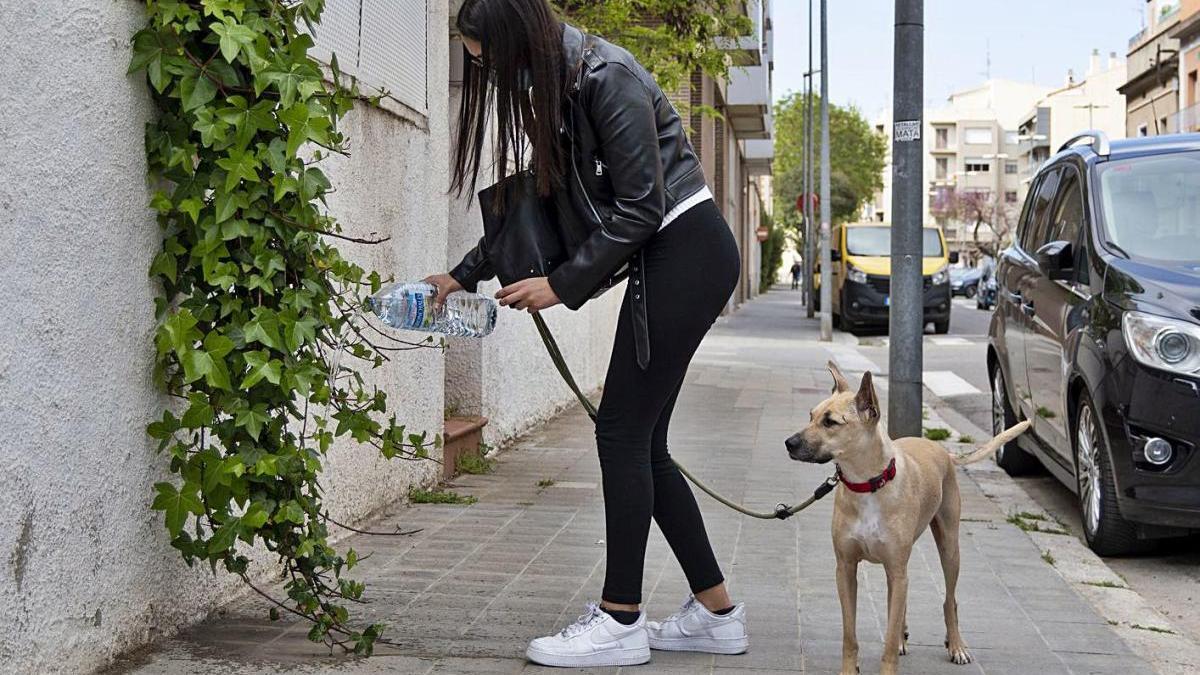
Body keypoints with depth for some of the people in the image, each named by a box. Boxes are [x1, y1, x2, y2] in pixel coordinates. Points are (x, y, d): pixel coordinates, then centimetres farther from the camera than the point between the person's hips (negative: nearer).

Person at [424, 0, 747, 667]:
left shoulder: (607, 77, -17)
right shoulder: (557, 90, 11)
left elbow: (640, 207, -18)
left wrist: (564, 284, -13)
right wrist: (463, 275, 18)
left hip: (688, 254, -9)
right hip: (665, 261, 9)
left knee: (624, 434, -8)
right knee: (642, 442, 8)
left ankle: (620, 623, 0)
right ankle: (716, 611, 16)